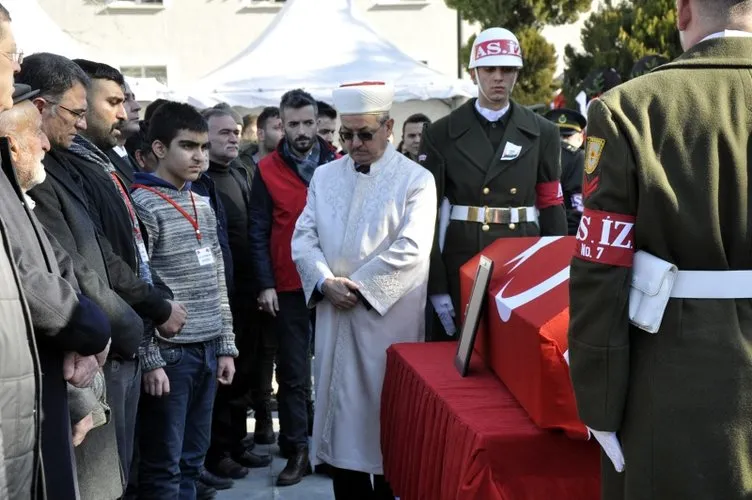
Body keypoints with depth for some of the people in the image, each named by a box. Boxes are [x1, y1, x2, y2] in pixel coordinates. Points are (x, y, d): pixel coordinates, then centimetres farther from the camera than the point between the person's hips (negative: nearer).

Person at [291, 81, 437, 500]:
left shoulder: (416, 179, -2)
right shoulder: (324, 177, 12)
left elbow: (411, 249, -13)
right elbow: (304, 237, 6)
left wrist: (359, 286, -14)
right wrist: (326, 281, -11)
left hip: (389, 319, -4)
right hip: (334, 317, 4)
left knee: (387, 416, 4)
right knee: (341, 410, 8)